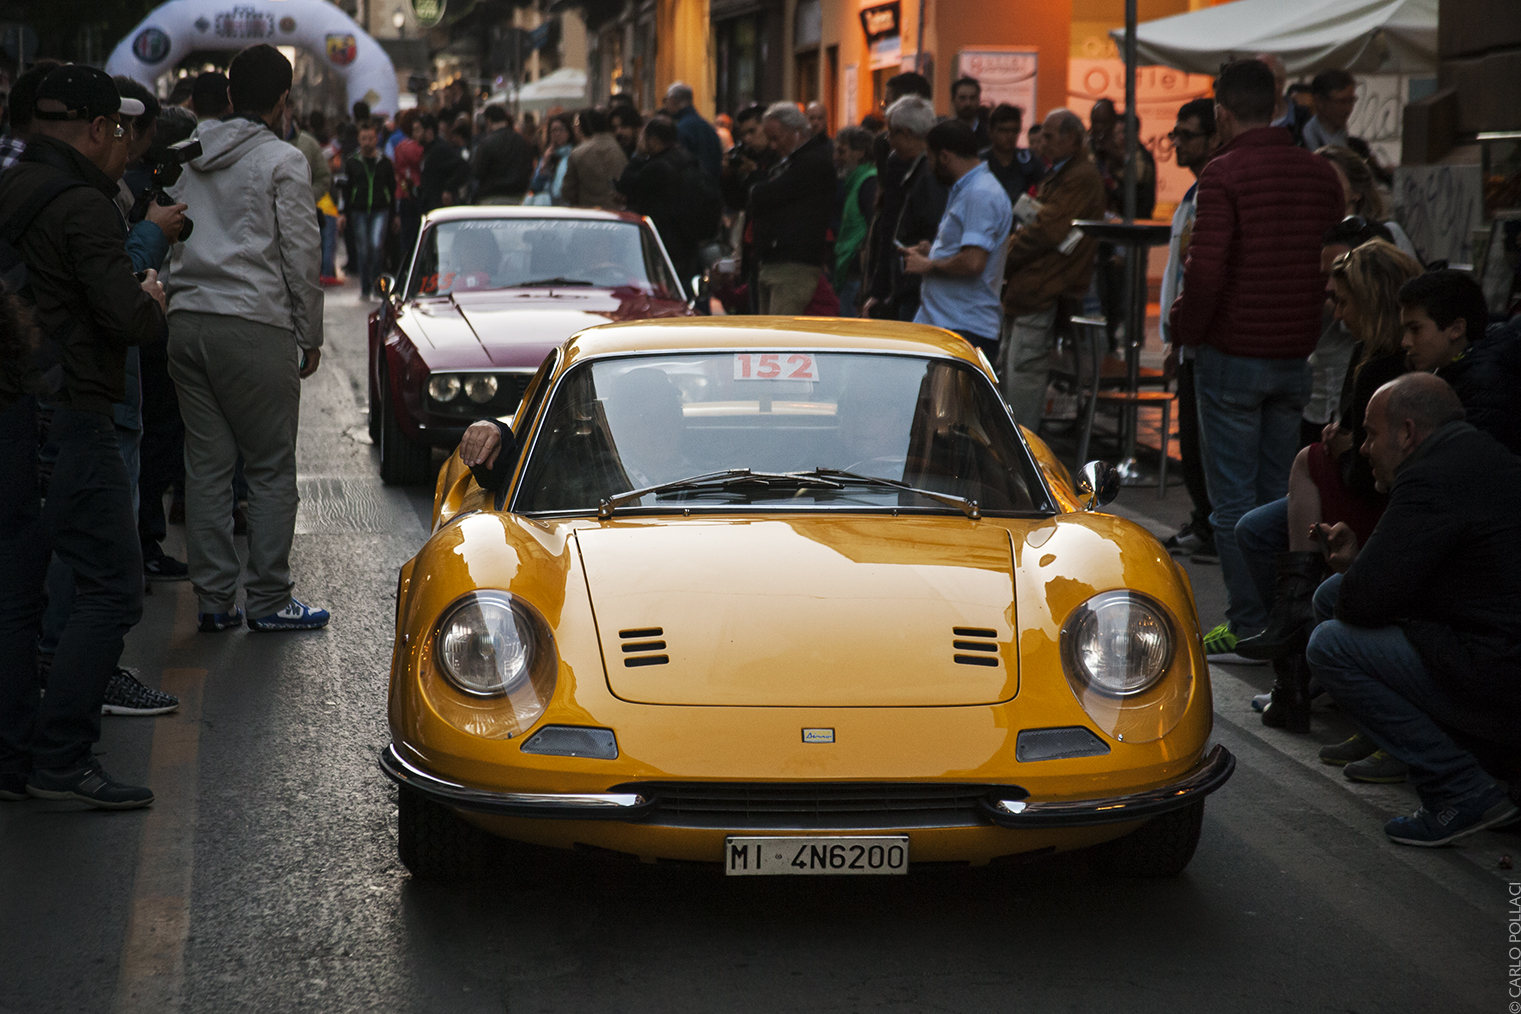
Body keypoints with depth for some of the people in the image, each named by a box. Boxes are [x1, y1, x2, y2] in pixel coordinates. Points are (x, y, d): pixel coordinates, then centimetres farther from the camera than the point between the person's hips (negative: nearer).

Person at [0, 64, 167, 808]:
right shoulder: (81, 205, -13)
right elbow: (128, 318, -19)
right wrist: (152, 301, 2)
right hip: (66, 418, -9)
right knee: (111, 586, -5)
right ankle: (61, 757, -9)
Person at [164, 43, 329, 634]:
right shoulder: (281, 162, -5)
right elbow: (301, 255, -6)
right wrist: (310, 336, 3)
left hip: (186, 319, 6)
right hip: (255, 326, -6)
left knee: (206, 464, 9)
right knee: (271, 469, 2)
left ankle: (214, 601, 11)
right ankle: (268, 601, 4)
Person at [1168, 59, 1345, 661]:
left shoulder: (1225, 173, -14)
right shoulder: (1320, 174, 5)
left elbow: (1205, 271, -19)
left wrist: (1185, 329, -3)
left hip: (1233, 355, -6)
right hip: (1295, 356, 6)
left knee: (1233, 497, 1)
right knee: (1278, 494, 14)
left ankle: (1248, 624, 1)